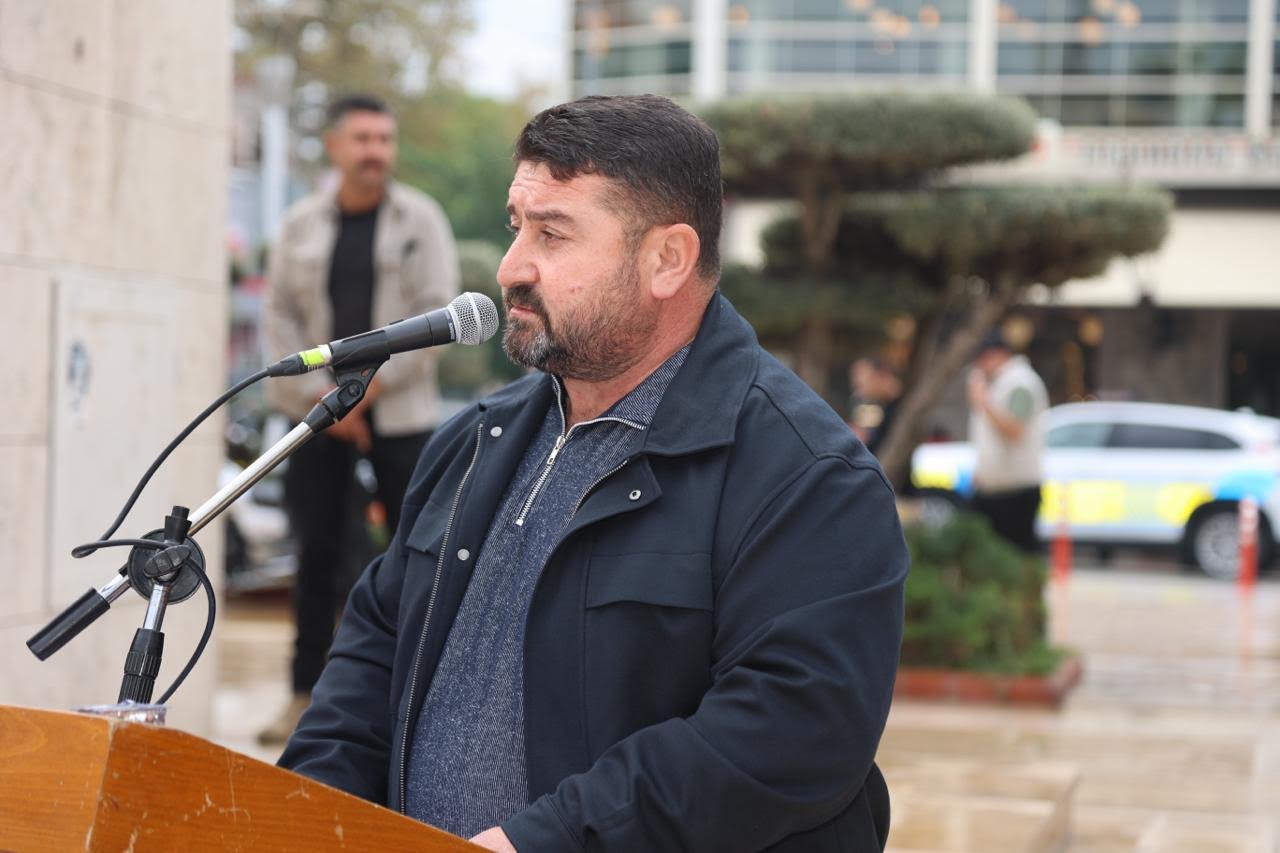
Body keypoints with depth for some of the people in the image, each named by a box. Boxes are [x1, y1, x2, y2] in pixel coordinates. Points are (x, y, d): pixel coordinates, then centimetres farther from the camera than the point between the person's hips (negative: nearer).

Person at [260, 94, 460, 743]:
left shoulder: (421, 219, 1)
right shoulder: (302, 224, 6)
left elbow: (437, 315, -5)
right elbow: (279, 317, 4)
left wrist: (370, 386, -12)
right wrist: (322, 396, -8)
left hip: (400, 410, -1)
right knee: (317, 550, 3)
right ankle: (307, 695, 11)